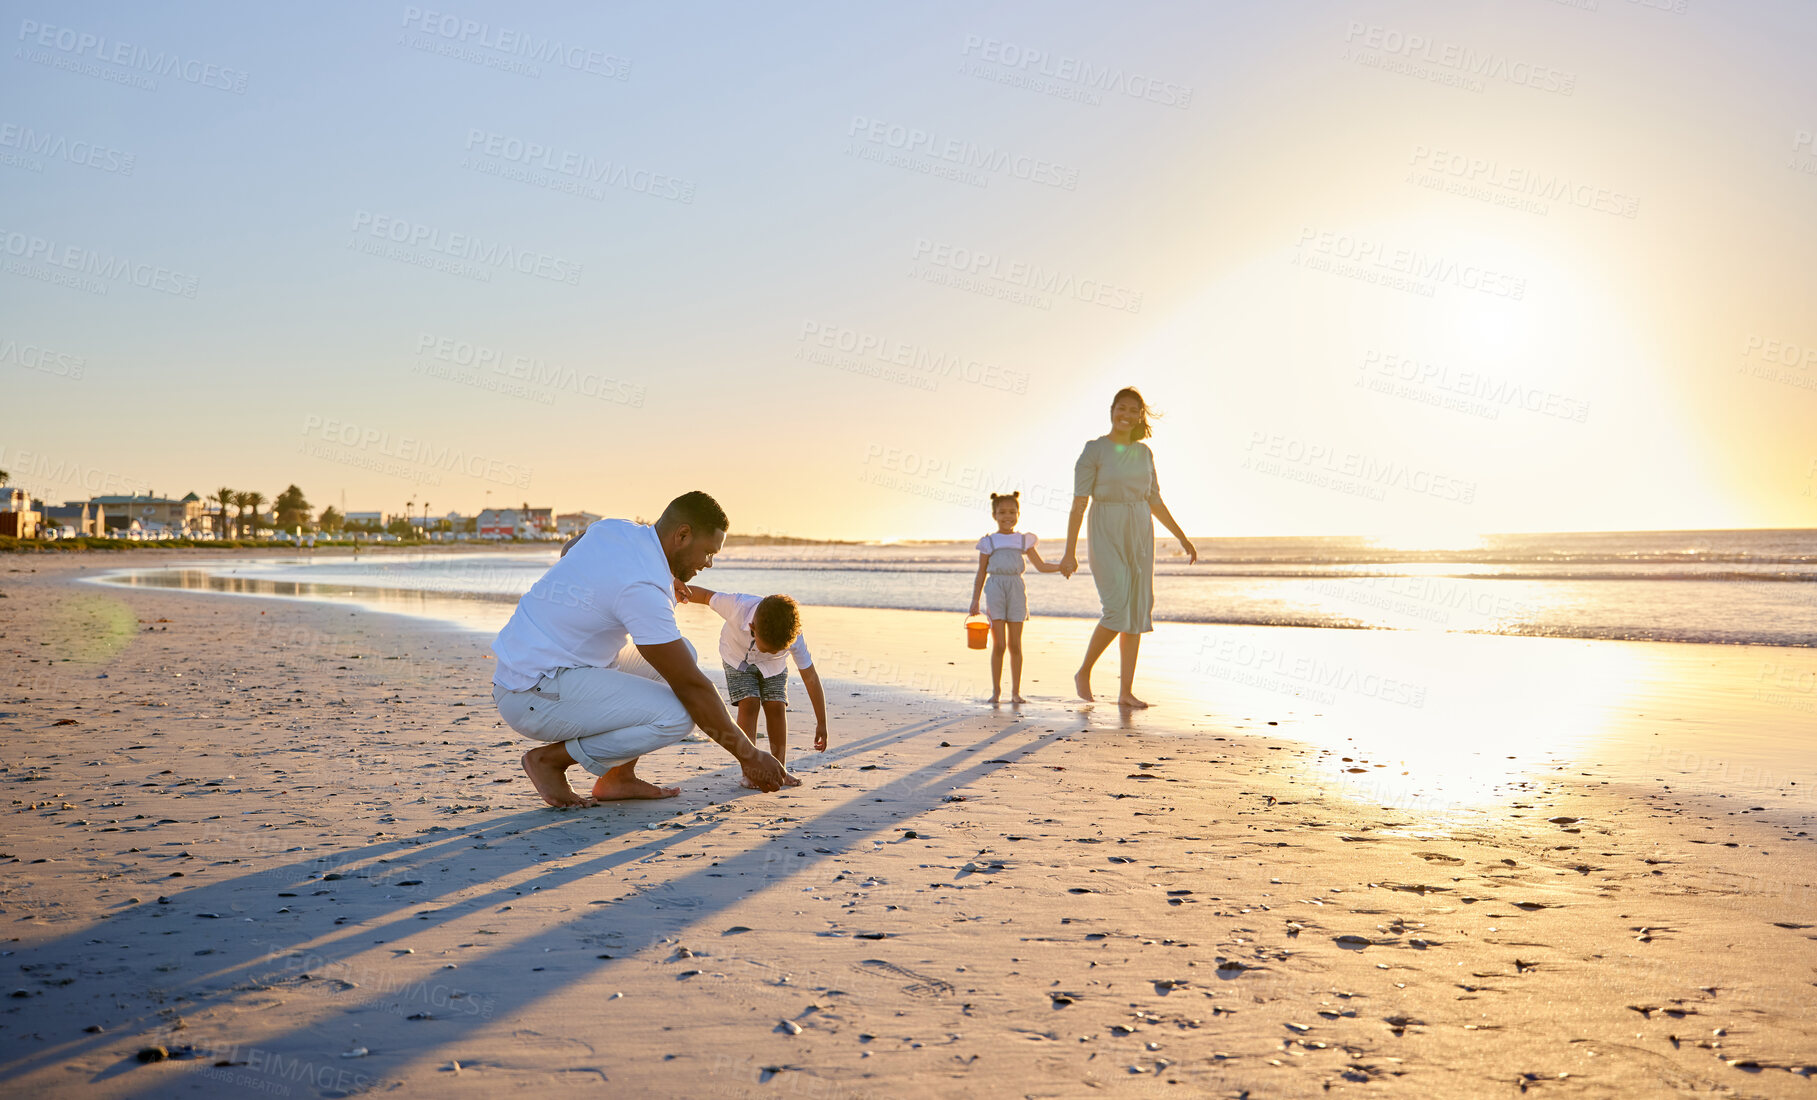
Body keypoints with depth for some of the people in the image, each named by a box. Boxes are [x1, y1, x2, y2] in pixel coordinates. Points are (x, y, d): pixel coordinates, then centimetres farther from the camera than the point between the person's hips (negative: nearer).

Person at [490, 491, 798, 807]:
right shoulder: (645, 588, -23)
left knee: (680, 652, 10)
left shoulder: (614, 529, 3)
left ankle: (619, 777, 9)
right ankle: (550, 758, -5)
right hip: (531, 699, -10)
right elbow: (691, 687, -21)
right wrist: (750, 756, -13)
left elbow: (568, 549, 30)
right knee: (677, 715, -22)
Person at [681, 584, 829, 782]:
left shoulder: (794, 637, -37)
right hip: (737, 658, -1)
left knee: (776, 706, -12)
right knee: (749, 703, -18)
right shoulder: (737, 606, -42)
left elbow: (811, 678, -27)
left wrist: (821, 724, -23)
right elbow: (708, 596, -21)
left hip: (773, 666, 1)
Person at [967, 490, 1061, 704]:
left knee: (1015, 645, 2)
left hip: (1016, 592, 2)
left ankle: (1015, 692, 9)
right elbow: (981, 574, 8)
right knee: (998, 645, -6)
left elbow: (1041, 566, 15)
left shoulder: (1024, 540, 11)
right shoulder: (989, 542, 6)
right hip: (995, 591, -2)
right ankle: (996, 690, 4)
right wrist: (975, 601, 3)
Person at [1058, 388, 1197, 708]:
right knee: (1118, 609, -15)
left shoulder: (1144, 452, 10)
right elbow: (1079, 504, -9)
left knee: (1138, 611, 2)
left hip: (1140, 534, 5)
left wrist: (1182, 538, 14)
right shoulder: (1094, 450, -5)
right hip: (1106, 535, -5)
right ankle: (1084, 673, 7)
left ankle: (1126, 691, 7)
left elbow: (1155, 502, 17)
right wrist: (1070, 552, -14)